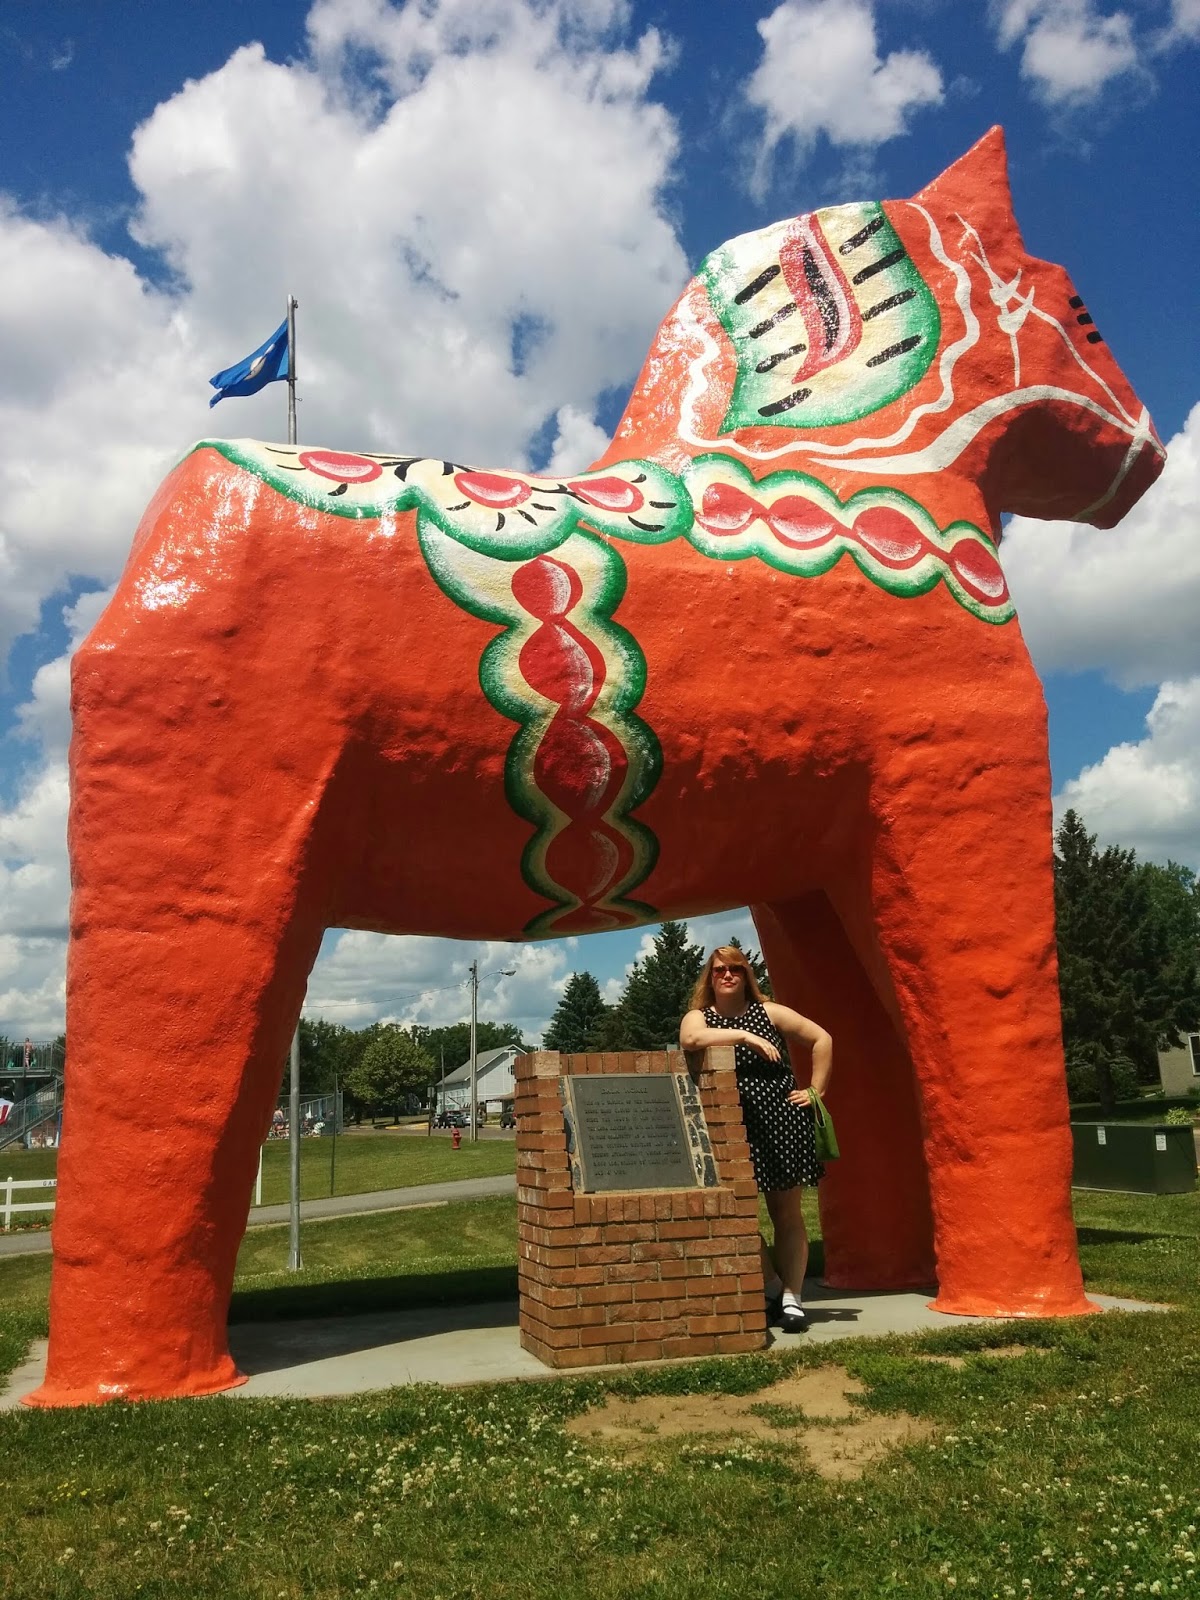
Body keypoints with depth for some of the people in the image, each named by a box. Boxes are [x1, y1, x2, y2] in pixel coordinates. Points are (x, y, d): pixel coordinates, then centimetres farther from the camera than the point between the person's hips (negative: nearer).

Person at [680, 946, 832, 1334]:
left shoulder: (769, 1012, 7)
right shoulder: (699, 1017, 5)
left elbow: (822, 1039, 9)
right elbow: (690, 1039, -20)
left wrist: (816, 1091, 2)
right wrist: (744, 1035, -21)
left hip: (782, 1122, 1)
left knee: (787, 1213, 4)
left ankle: (792, 1297, 12)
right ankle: (772, 1287, 17)